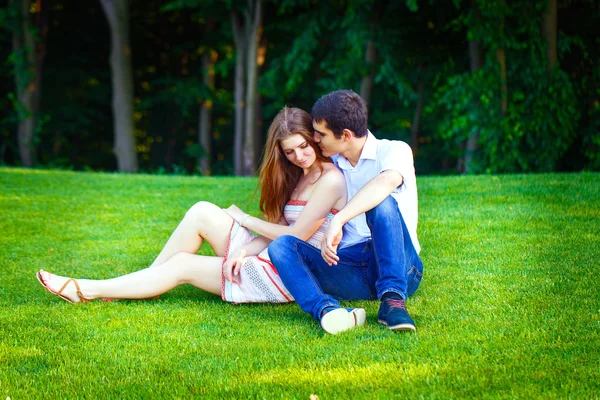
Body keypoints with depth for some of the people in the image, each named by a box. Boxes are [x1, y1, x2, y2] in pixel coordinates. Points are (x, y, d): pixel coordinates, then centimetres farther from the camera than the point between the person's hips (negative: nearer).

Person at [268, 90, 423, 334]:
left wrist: (337, 221, -38)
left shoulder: (394, 151, -1)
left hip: (398, 267, -5)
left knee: (382, 202, -32)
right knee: (281, 245, -19)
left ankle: (392, 300, -41)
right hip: (349, 271, 5)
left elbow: (385, 182, -26)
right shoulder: (330, 165, 19)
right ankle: (326, 309, -47)